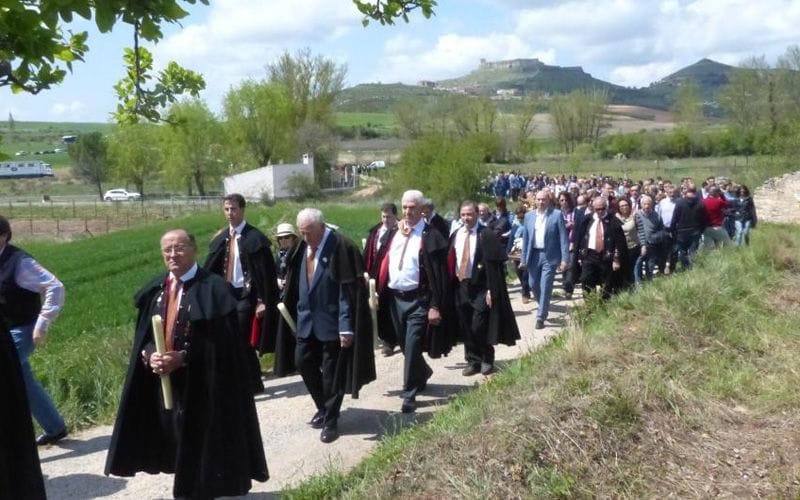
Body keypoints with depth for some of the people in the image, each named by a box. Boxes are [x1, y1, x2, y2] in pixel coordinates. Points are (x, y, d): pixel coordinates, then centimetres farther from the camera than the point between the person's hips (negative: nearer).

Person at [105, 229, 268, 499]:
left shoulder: (213, 289, -12)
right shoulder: (155, 289, 8)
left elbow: (221, 341, -15)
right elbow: (143, 333, 9)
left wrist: (182, 358, -21)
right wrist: (149, 355, -12)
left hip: (202, 383, -6)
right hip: (163, 380, 6)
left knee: (201, 443, 3)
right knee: (176, 442, 15)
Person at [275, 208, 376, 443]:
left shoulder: (341, 248, -17)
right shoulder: (302, 247, 4)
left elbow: (350, 290, -19)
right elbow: (295, 282, 13)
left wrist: (346, 327, -21)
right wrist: (291, 310, 10)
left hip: (332, 322, -7)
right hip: (306, 320, 7)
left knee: (332, 373, 4)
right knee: (303, 362, 13)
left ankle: (331, 421, 20)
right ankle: (324, 407, 35)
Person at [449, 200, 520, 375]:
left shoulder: (487, 235, -9)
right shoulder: (456, 235, 8)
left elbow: (494, 265, -13)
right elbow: (450, 262, 11)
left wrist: (491, 290, -17)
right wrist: (452, 287, 6)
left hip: (480, 288, -5)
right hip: (460, 287, 5)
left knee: (479, 327, -7)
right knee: (466, 328, 9)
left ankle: (487, 360, 15)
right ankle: (473, 361, 22)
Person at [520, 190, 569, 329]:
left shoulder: (557, 214, -4)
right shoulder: (529, 216, 7)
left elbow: (564, 238, -6)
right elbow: (525, 238, 10)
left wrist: (564, 259, -12)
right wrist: (524, 258, 6)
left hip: (550, 256, -4)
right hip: (534, 254, 4)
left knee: (545, 287, -4)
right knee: (533, 284, 11)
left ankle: (541, 317, 6)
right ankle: (543, 306, 36)